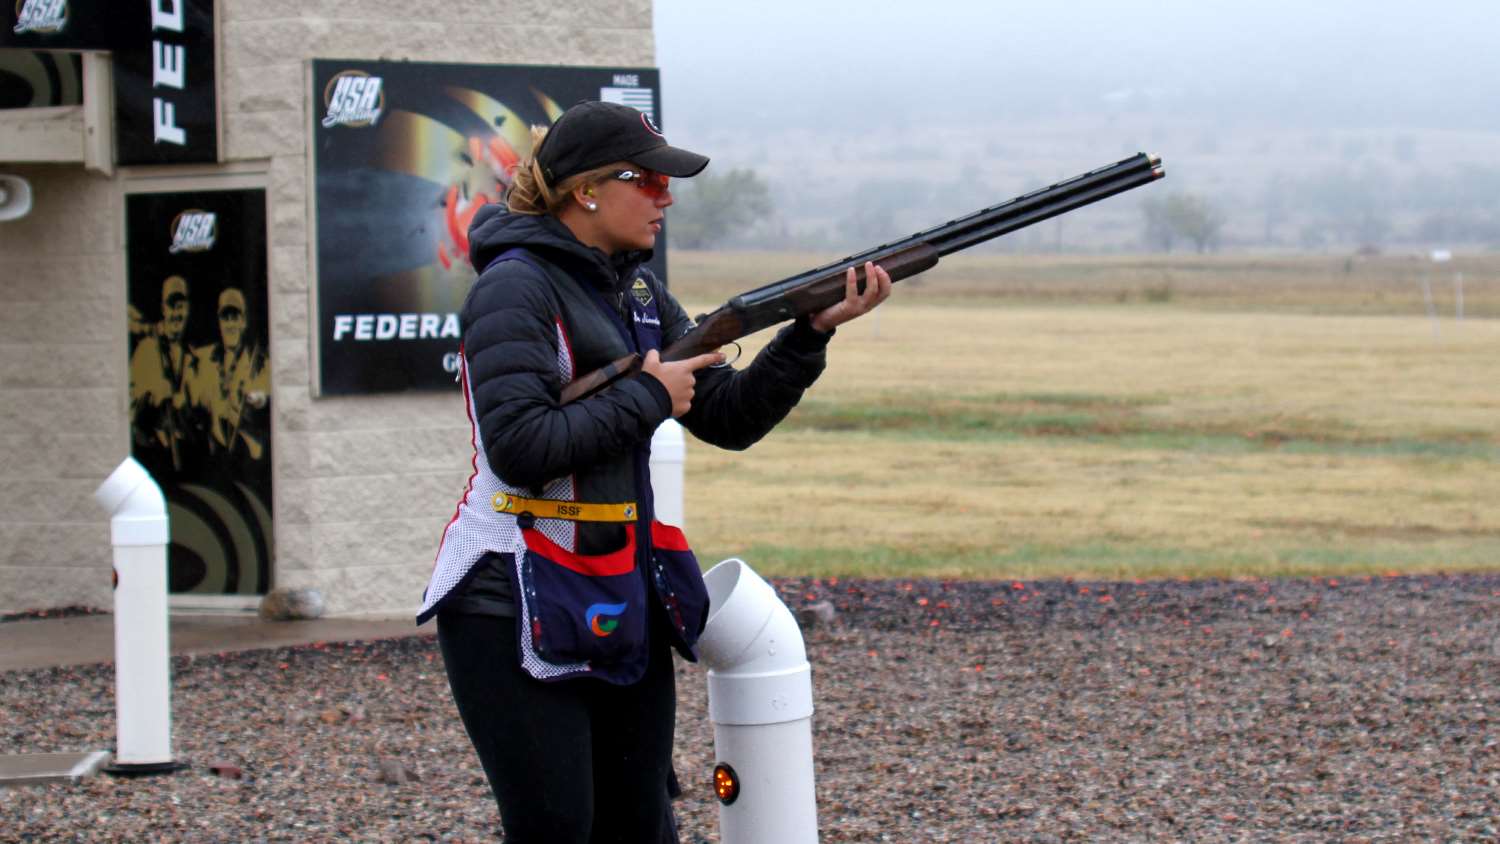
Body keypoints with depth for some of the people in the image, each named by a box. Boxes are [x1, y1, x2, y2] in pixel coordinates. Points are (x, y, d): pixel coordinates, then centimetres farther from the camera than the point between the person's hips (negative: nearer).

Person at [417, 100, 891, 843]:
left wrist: (813, 331, -3)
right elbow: (520, 447, -23)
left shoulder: (637, 292, 13)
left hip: (625, 606, 8)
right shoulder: (515, 288, -12)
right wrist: (648, 398, -13)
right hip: (519, 609, -8)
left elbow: (730, 418, 11)